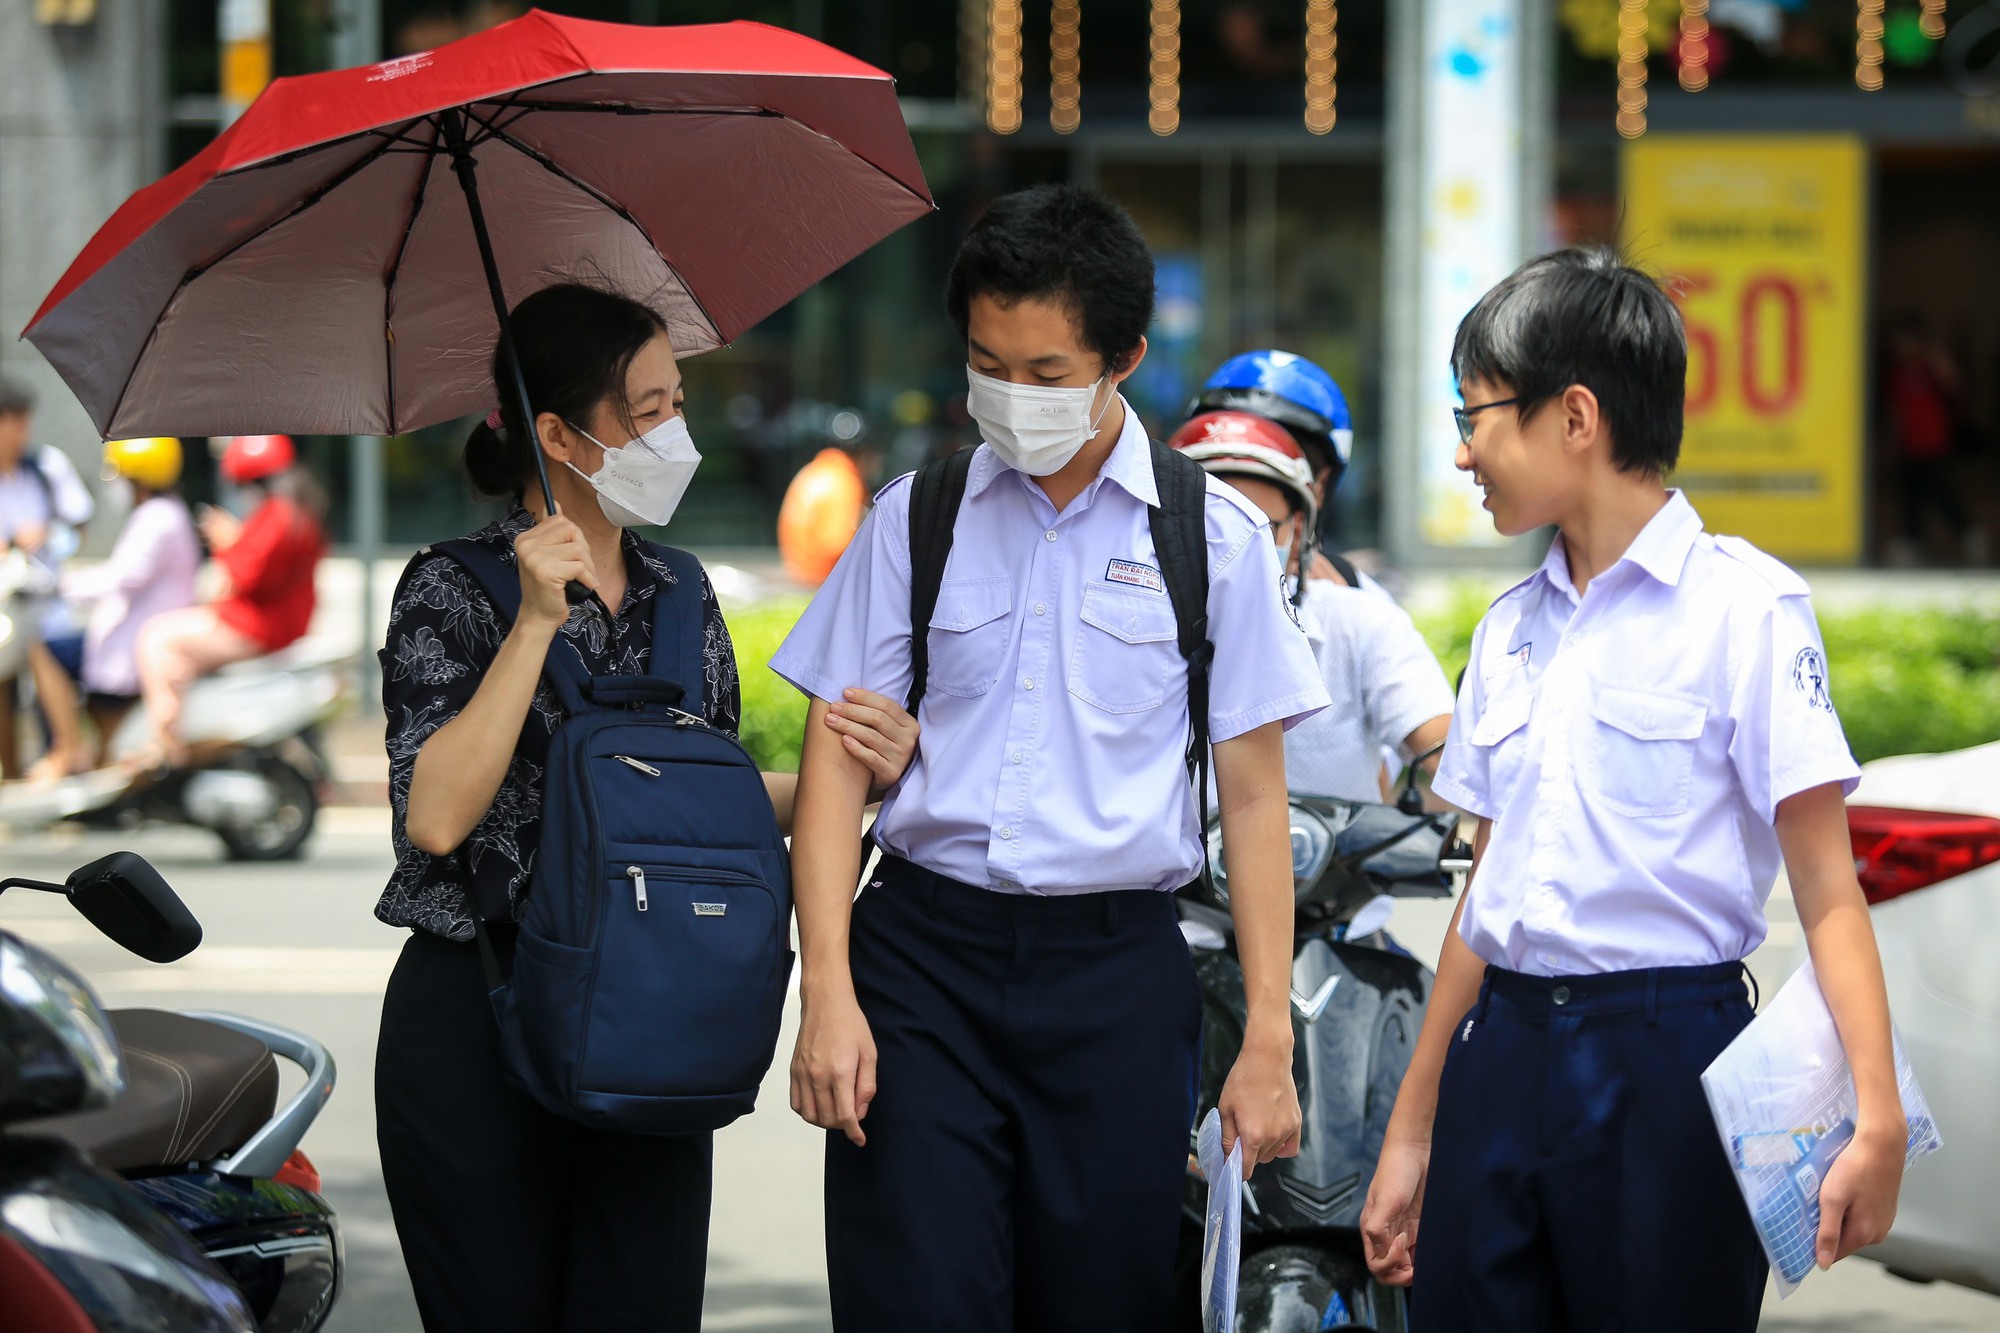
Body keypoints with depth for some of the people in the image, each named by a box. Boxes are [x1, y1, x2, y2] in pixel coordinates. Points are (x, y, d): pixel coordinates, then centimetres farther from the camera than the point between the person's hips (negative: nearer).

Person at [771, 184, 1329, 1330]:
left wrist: (1269, 1038, -1)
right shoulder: (916, 519, 8)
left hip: (1118, 970, 0)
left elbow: (1253, 795, 5)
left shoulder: (1215, 537, 5)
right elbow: (838, 761, 7)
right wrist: (828, 992, -5)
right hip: (924, 948, 0)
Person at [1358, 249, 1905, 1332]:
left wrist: (1877, 1118, -23)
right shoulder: (1510, 631, 15)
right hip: (1501, 1058, 6)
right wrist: (1409, 1135, 18)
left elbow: (1826, 886, -11)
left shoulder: (1744, 605, -5)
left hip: (1666, 1056, -6)